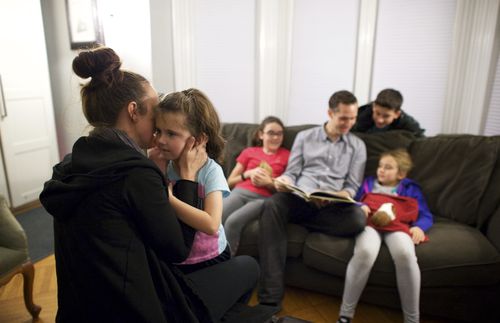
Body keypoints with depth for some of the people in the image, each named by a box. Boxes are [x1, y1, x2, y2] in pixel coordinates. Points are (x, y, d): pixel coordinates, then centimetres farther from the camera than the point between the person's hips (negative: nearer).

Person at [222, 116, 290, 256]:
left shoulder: (286, 155, 16)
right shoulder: (249, 152, 22)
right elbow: (230, 182, 21)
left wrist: (269, 183, -6)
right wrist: (248, 173, 3)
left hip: (263, 198, -2)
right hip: (240, 192, 3)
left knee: (233, 222, -33)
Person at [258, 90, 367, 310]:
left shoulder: (357, 145, 17)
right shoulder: (304, 137, 17)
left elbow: (353, 185, 11)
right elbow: (292, 173, 12)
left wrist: (342, 195, -12)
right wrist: (283, 181, -13)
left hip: (333, 205, 1)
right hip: (299, 199, 0)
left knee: (358, 219, -34)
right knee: (272, 204, -35)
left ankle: (296, 222, -13)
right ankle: (271, 298, -35)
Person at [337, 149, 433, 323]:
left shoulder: (411, 188, 24)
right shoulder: (369, 183, 29)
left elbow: (426, 216, 15)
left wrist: (419, 227, -8)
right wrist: (360, 208, -1)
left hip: (398, 226, 0)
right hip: (370, 222, 0)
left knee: (405, 254, -37)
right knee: (364, 252, -36)